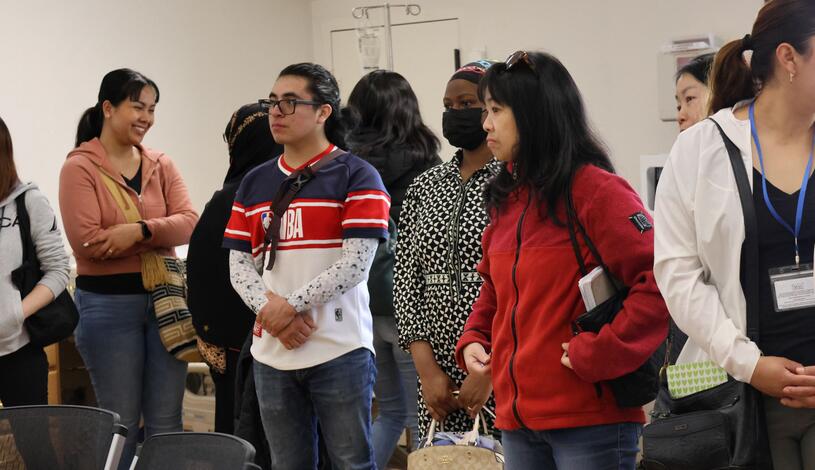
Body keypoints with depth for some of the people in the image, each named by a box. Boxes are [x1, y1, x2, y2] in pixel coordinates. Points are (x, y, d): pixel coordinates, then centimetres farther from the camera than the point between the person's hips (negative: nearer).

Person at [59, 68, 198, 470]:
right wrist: (158, 233, -12)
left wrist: (140, 230, -21)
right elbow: (87, 241, -16)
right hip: (108, 304, -4)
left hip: (163, 299, 4)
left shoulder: (161, 166, 8)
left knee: (166, 421, 10)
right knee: (121, 422, 5)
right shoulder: (79, 168, -6)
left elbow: (188, 223, -4)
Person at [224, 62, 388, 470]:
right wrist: (271, 312, -9)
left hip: (339, 351, -5)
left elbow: (356, 262, -11)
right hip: (272, 353, 5)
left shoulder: (356, 176, -2)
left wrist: (291, 304, -13)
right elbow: (238, 265, 9)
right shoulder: (255, 183, 15)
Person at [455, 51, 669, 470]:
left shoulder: (595, 190, -10)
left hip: (589, 418, -7)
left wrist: (597, 354, -20)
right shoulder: (506, 200, 13)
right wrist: (474, 340, 8)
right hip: (517, 419, 7)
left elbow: (662, 280, -20)